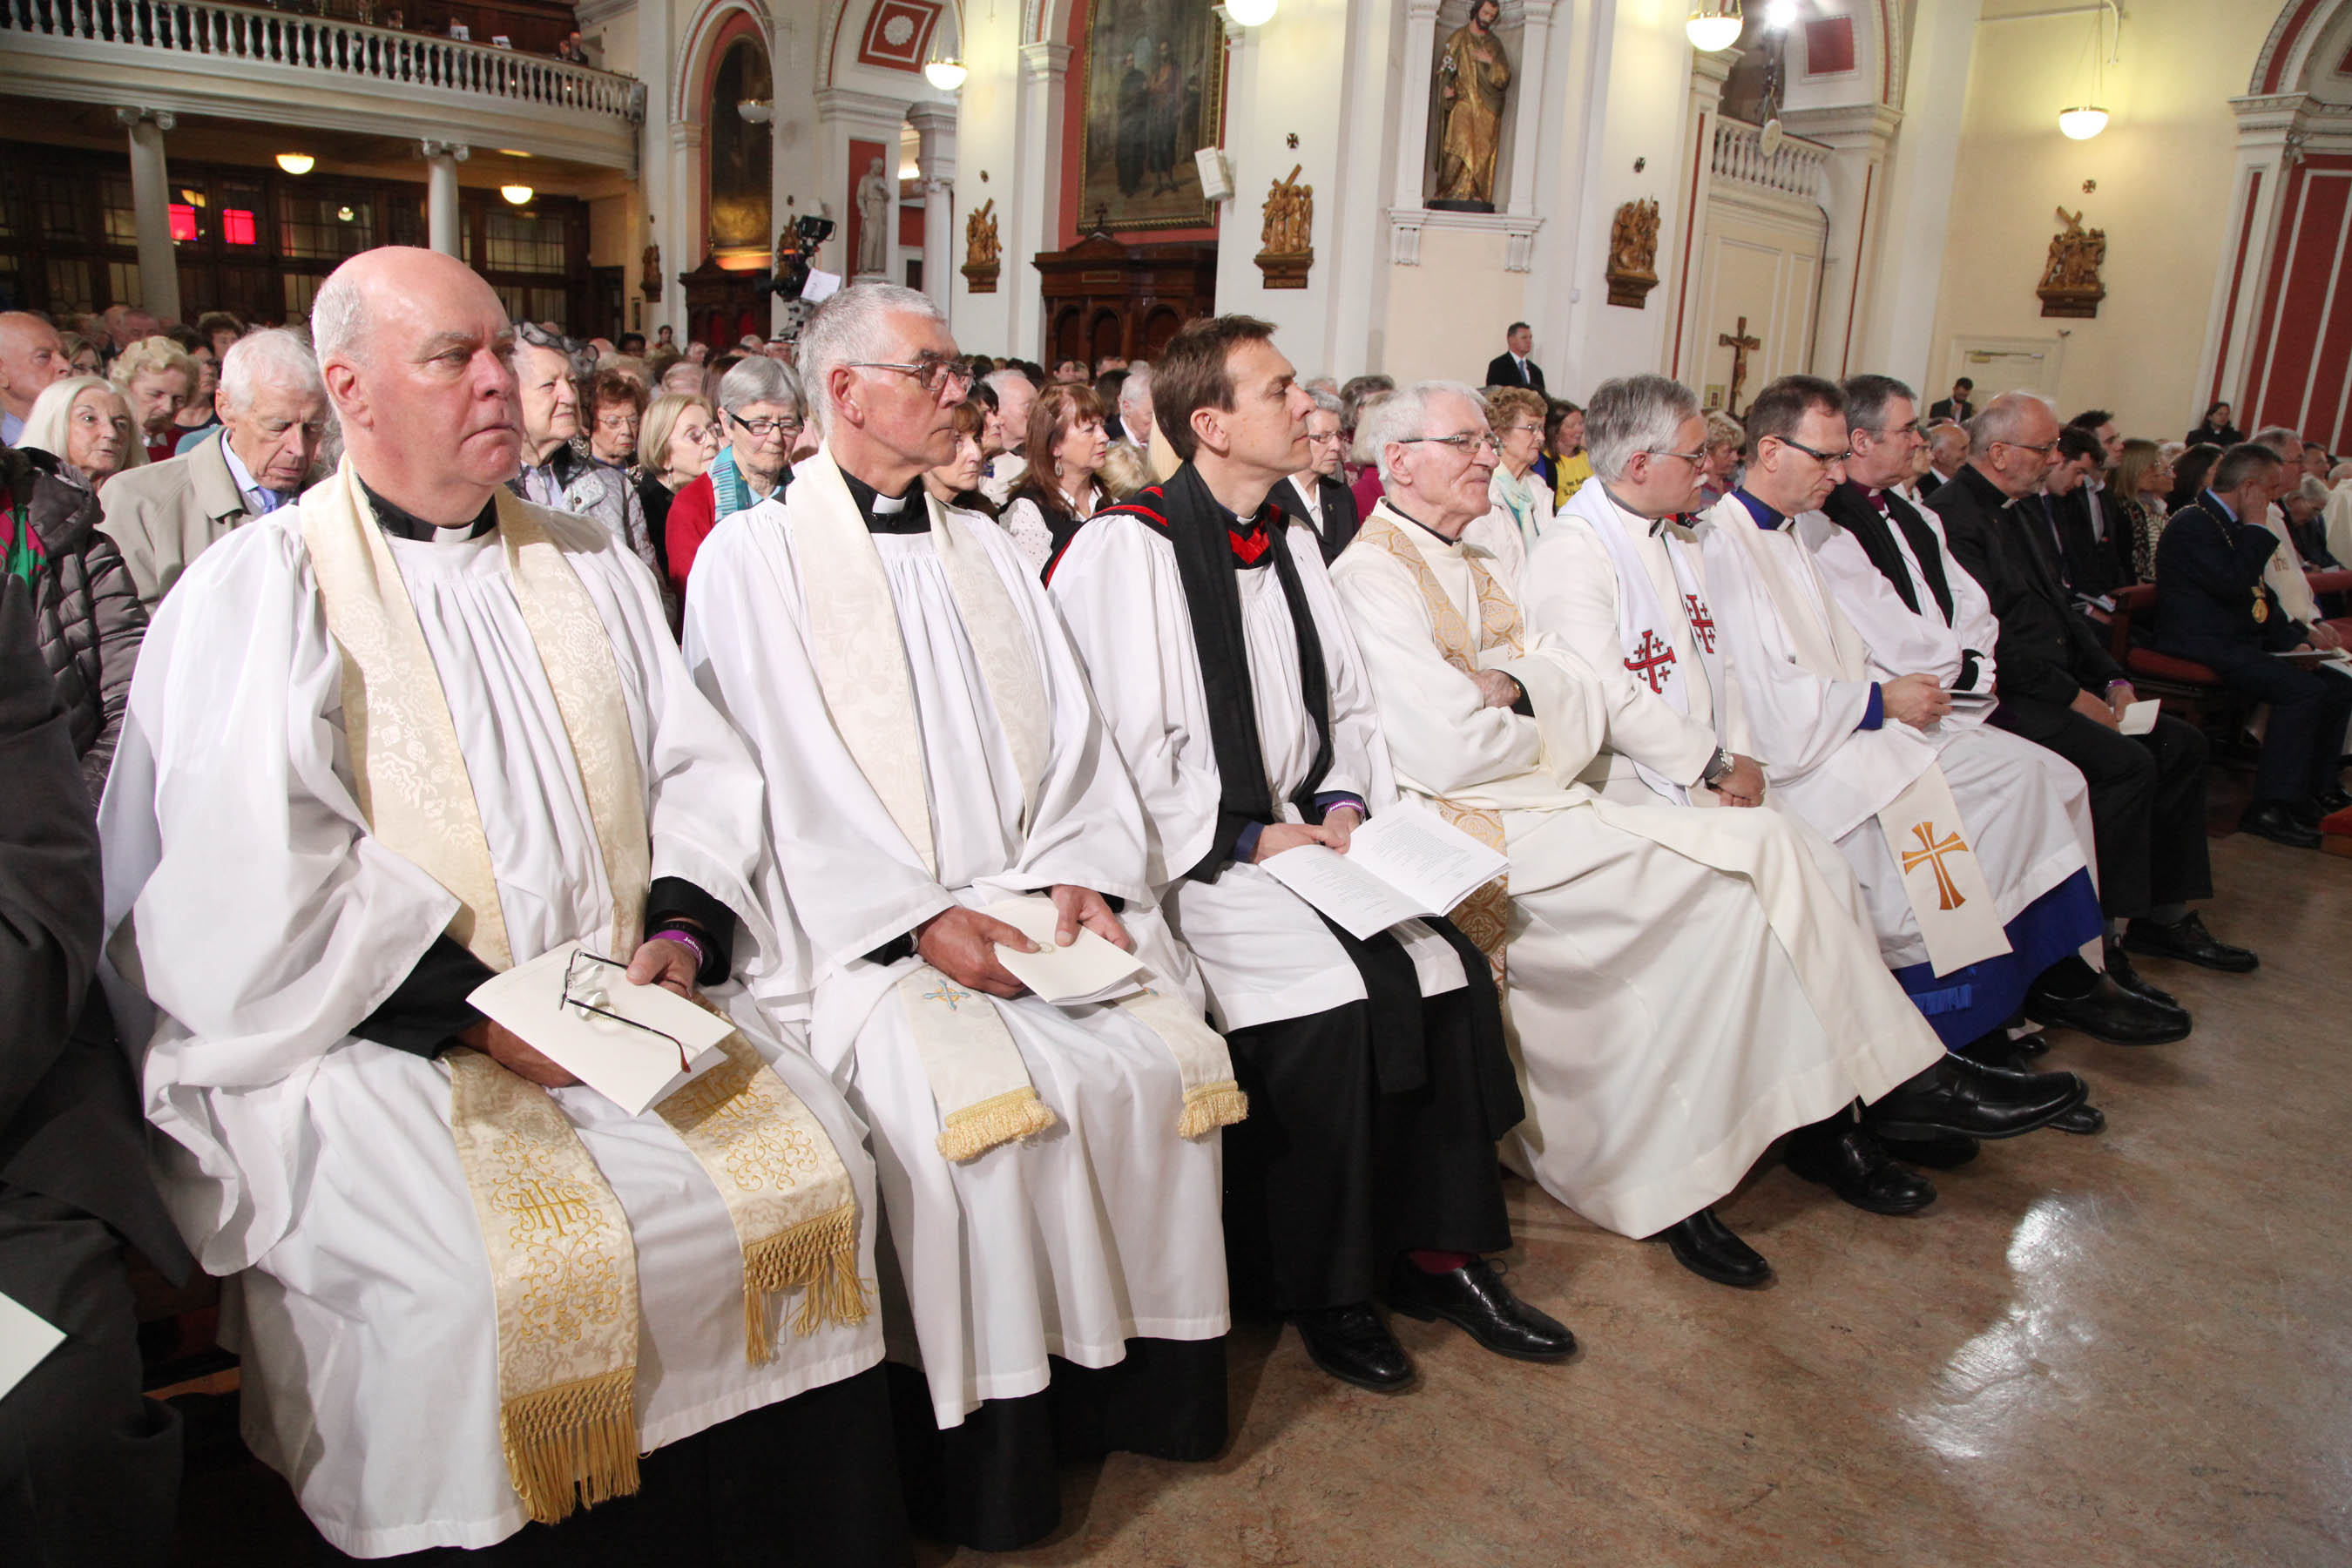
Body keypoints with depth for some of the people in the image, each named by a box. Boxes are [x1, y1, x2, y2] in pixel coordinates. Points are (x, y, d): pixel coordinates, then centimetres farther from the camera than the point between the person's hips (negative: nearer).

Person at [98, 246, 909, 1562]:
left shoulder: (589, 566, 15)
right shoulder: (262, 590, 0)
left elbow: (701, 765, 11)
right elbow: (253, 877, -10)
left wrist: (681, 929, -7)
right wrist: (471, 1008, -17)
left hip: (618, 1000, 4)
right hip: (380, 1036, -3)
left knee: (817, 1169, -12)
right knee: (494, 1273, -26)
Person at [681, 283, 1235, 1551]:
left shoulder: (985, 549, 20)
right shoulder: (753, 557, 3)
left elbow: (1068, 729, 14)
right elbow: (782, 781, -7)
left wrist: (1079, 870, -4)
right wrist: (922, 921, -16)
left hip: (1030, 898, 5)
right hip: (863, 922, -5)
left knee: (1169, 1061, -17)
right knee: (983, 1101, -28)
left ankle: (1140, 1374, 1)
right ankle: (987, 1443, -8)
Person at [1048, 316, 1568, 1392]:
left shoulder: (1289, 541, 16)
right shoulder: (1127, 546, -9)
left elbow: (1349, 706, 18)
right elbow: (1128, 746, -14)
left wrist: (1343, 800, 0)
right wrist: (1243, 838, -15)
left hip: (1296, 837, 7)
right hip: (1188, 855, -7)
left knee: (1451, 971, -11)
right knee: (1332, 999, -25)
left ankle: (1435, 1251, 6)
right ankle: (1320, 1289, -3)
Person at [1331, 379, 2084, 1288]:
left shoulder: (1468, 565, 20)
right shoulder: (1373, 575, -8)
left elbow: (1595, 694, 14)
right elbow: (1448, 754, -17)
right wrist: (1540, 717, -1)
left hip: (1545, 805, 9)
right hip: (1481, 830, -9)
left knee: (1784, 861, -6)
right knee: (1753, 859, -16)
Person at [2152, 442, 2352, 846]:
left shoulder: (2233, 526, 19)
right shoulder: (2192, 524, -13)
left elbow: (2262, 597, 23)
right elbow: (2234, 585, -26)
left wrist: (2294, 638, 10)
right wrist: (2256, 527, -15)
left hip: (2242, 643, 10)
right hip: (2202, 649, -10)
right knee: (2304, 689, -25)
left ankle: (2318, 790, 14)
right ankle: (2270, 809, -21)